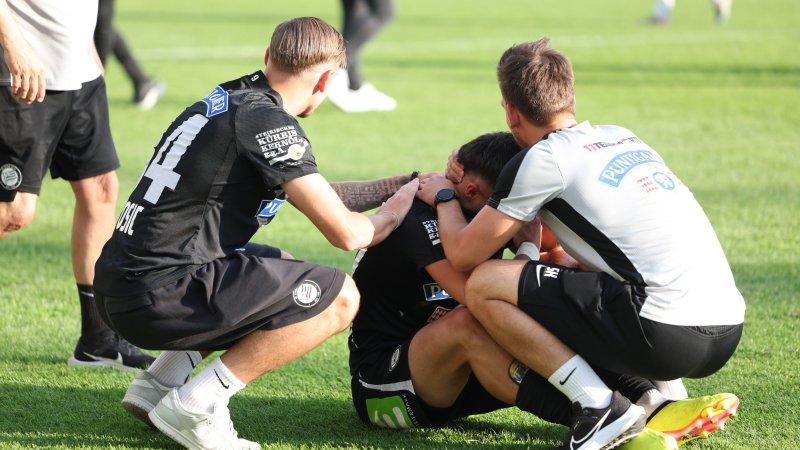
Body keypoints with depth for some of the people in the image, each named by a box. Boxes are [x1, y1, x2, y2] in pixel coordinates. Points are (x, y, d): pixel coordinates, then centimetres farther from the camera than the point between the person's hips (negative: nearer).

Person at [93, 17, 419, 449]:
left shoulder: (229, 100, 16)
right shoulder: (268, 121, -12)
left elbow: (309, 194, 30)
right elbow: (344, 232, -12)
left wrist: (391, 184, 33)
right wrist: (393, 213, 8)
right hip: (160, 295, -10)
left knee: (281, 273, 30)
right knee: (339, 298, -6)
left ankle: (158, 382, 17)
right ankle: (194, 406, -7)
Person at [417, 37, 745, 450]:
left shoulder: (542, 160, -1)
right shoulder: (621, 136, 20)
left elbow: (462, 255, 6)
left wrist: (444, 196, 25)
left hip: (667, 336, -8)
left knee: (484, 286, -1)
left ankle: (600, 410, -6)